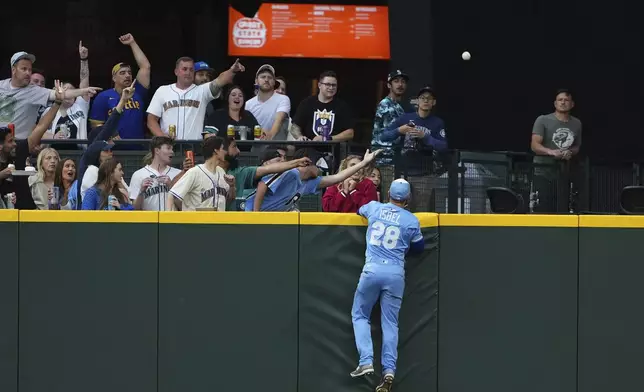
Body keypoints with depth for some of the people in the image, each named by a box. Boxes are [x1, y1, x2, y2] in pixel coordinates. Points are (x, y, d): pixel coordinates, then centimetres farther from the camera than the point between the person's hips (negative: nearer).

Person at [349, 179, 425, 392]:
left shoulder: (374, 208, 8)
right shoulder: (411, 220, 2)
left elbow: (360, 211, 33)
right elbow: (419, 247, 17)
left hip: (372, 270, 0)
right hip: (396, 273, 0)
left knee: (360, 315, 14)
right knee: (390, 323, 6)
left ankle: (366, 361, -2)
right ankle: (389, 369, -5)